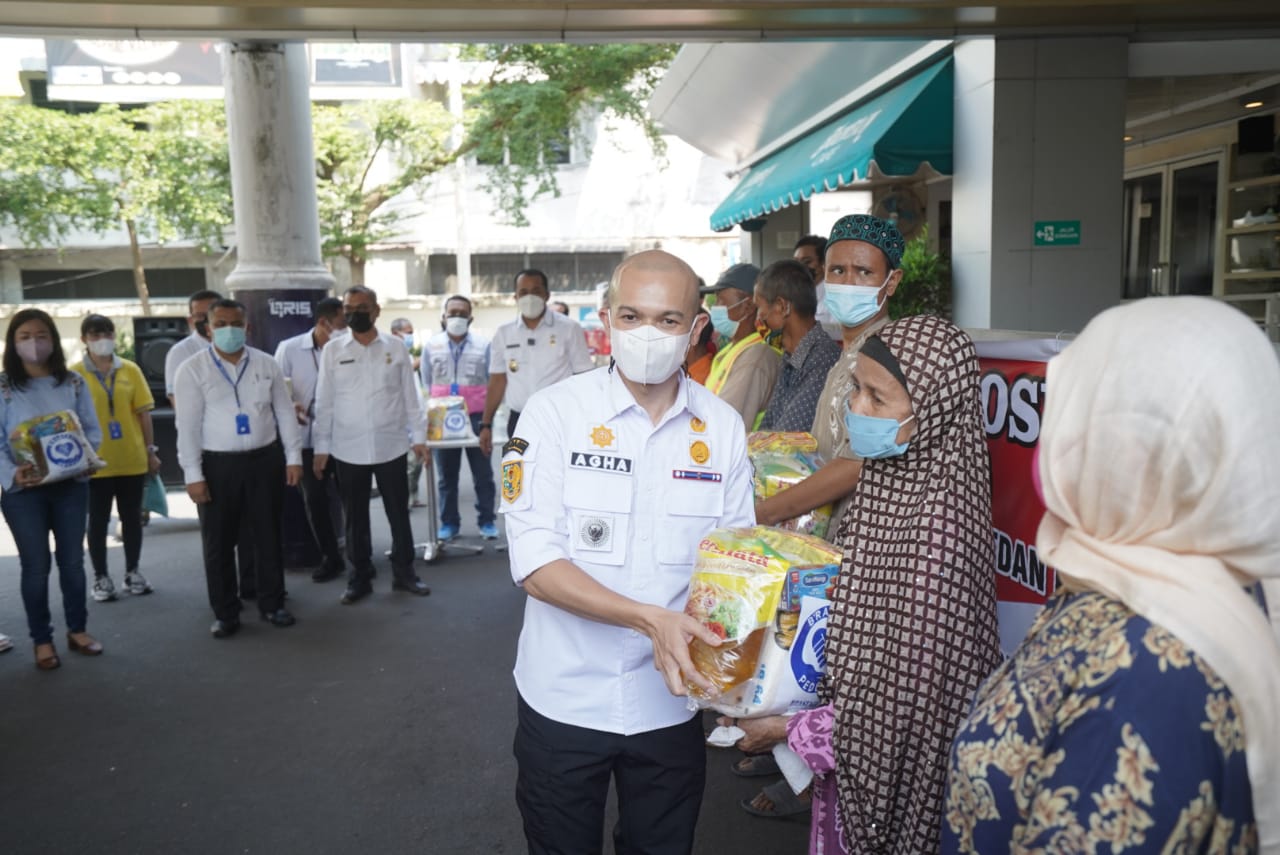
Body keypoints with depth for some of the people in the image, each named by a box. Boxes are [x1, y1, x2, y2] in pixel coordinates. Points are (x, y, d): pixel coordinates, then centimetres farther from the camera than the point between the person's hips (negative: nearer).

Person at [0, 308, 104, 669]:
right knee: (36, 565, 5)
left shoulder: (74, 383, 4)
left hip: (71, 485, 2)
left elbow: (92, 430, 4)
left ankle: (77, 629, 27)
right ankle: (42, 640, 18)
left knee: (72, 560, 12)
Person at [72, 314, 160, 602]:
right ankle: (101, 577, 18)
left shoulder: (130, 370, 3)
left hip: (132, 459, 2)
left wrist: (151, 450, 4)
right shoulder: (75, 374, -3)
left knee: (132, 518, 11)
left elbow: (143, 413, 5)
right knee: (98, 521, 8)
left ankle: (132, 572, 24)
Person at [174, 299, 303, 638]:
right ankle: (225, 613, 20)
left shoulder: (266, 364, 4)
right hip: (217, 464, -2)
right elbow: (187, 426, -6)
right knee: (218, 542, 7)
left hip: (265, 459, 2)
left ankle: (272, 604, 25)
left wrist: (293, 457, 2)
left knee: (268, 536, 11)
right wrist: (193, 474, -10)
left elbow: (285, 413, 7)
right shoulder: (192, 370, -3)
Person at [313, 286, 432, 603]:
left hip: (391, 446, 0)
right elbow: (324, 402, 3)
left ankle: (404, 573, 22)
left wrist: (418, 437, 2)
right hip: (348, 450, 0)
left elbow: (410, 396, 4)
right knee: (355, 518, 9)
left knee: (399, 513, 8)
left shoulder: (396, 347, 1)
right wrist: (321, 447, 2)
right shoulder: (332, 350, 2)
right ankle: (360, 578, 22)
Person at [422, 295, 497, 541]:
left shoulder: (483, 344, 0)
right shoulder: (432, 345, 5)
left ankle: (487, 521, 14)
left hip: (476, 417, -1)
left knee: (482, 473, 4)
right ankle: (449, 523, 16)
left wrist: (488, 414, -1)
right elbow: (427, 383, 11)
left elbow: (493, 381, 4)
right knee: (446, 474, 7)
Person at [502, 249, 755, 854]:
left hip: (672, 698, 2)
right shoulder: (556, 411, -12)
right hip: (564, 698, -2)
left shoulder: (722, 428, -3)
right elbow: (534, 562, -17)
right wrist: (651, 619, -29)